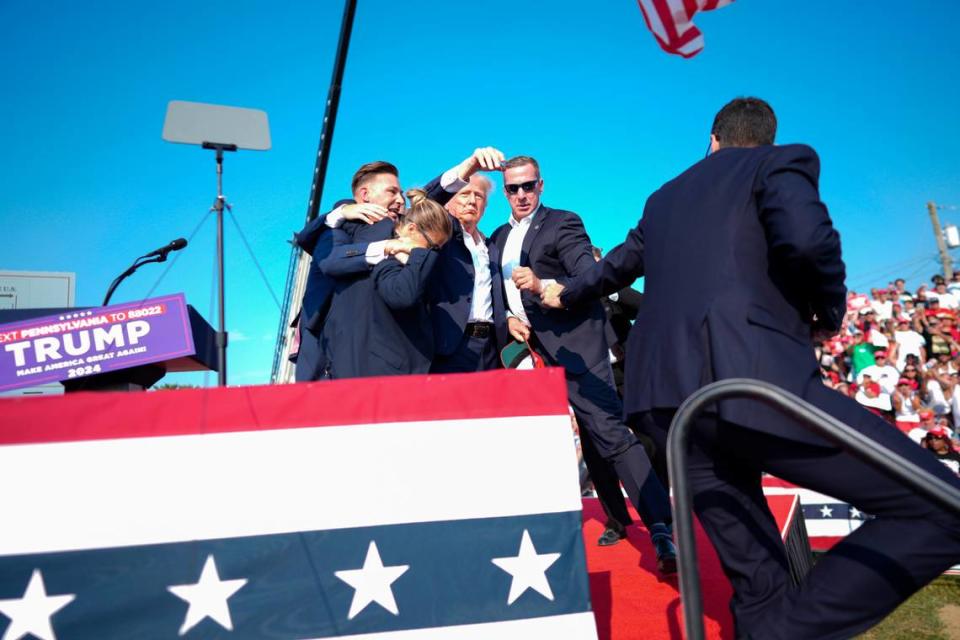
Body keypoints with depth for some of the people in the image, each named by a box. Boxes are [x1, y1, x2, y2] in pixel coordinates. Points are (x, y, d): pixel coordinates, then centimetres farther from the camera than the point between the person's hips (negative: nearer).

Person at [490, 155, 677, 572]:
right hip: (529, 350, 7)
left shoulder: (563, 224, -4)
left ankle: (662, 531, -11)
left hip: (572, 346, -7)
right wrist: (508, 318, -1)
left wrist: (543, 286, -31)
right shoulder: (499, 238, 17)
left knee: (611, 432, -14)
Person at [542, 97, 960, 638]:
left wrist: (567, 294, 64)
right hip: (754, 380, -7)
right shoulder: (783, 162, 9)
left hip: (665, 398, 7)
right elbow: (808, 239, -13)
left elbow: (617, 266, 44)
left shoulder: (666, 197, 28)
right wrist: (830, 313, 7)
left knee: (758, 586, 14)